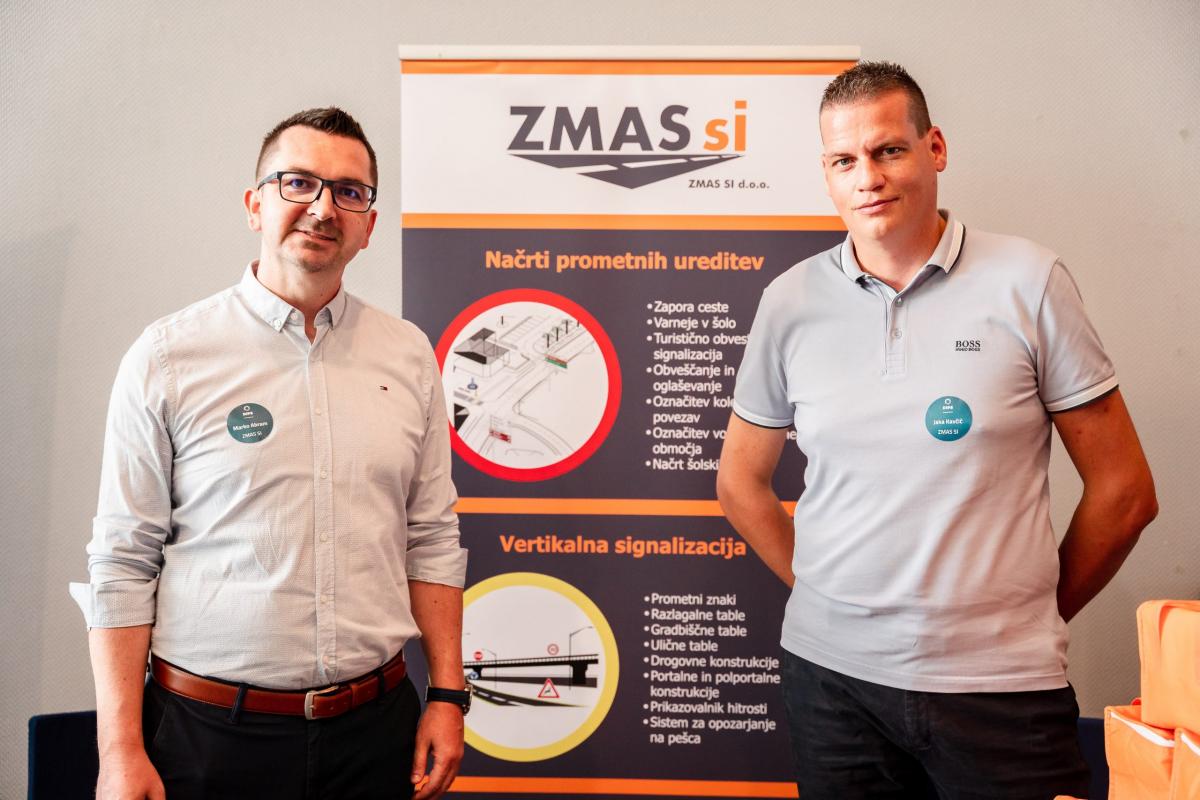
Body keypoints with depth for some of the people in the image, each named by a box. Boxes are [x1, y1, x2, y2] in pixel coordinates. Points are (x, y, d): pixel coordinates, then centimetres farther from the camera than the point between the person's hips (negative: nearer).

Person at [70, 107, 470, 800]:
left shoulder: (409, 354, 4)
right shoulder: (165, 357, -6)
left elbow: (432, 539, 6)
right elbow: (123, 564, -5)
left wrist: (447, 696, 3)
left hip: (376, 727, 3)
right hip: (209, 735, -2)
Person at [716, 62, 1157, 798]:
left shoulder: (1029, 283, -5)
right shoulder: (790, 302, 1)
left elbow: (1124, 490, 1)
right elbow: (741, 482, 10)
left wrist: (1037, 615, 6)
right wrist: (826, 593, 6)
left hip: (1001, 681, -2)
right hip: (830, 671, 2)